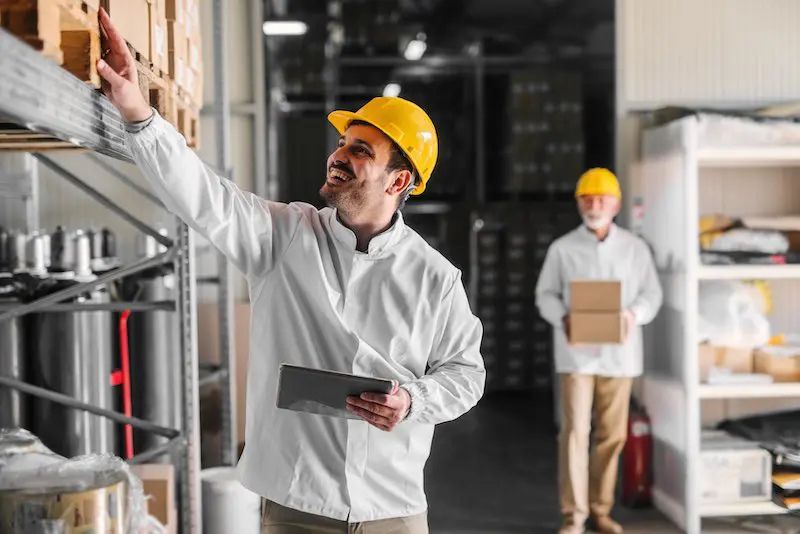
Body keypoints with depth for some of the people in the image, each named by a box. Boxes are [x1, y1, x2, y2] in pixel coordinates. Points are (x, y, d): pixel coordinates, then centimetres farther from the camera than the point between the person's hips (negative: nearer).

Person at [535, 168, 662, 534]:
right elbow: (546, 294, 5)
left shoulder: (635, 248, 6)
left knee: (612, 434, 6)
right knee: (575, 431, -6)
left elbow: (651, 293, 8)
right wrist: (563, 318, -14)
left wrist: (634, 315, -12)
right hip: (576, 352, -2)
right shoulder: (562, 248, 3)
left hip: (619, 352, 2)